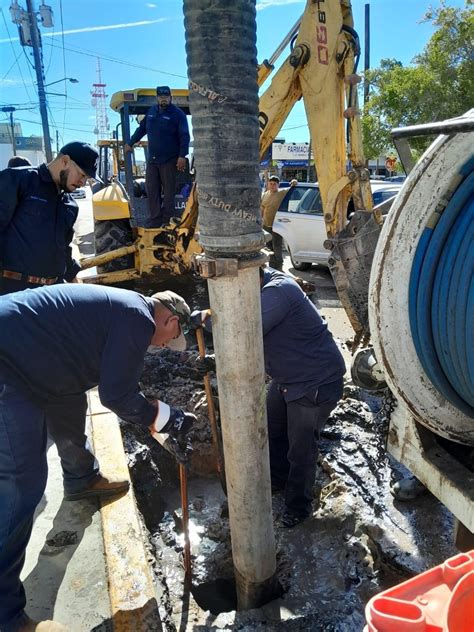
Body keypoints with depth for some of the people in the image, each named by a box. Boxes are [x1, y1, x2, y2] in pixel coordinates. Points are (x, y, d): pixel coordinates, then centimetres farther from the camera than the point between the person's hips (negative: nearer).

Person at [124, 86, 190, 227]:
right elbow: (141, 129, 26)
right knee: (151, 190, 3)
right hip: (152, 159, 6)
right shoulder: (151, 112, 15)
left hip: (169, 160, -6)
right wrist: (130, 144, 29)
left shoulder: (178, 114, -3)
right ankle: (155, 221, 7)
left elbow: (184, 136, -9)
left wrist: (182, 156, -18)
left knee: (168, 191, -2)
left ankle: (167, 222, 3)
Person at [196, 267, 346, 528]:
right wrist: (213, 361, -6)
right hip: (286, 378, 10)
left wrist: (208, 318, -23)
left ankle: (298, 506, 30)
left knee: (300, 448, 6)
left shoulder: (278, 291, -30)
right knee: (271, 430, 23)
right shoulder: (263, 291, 2)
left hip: (315, 382, -10)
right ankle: (278, 479, 49)